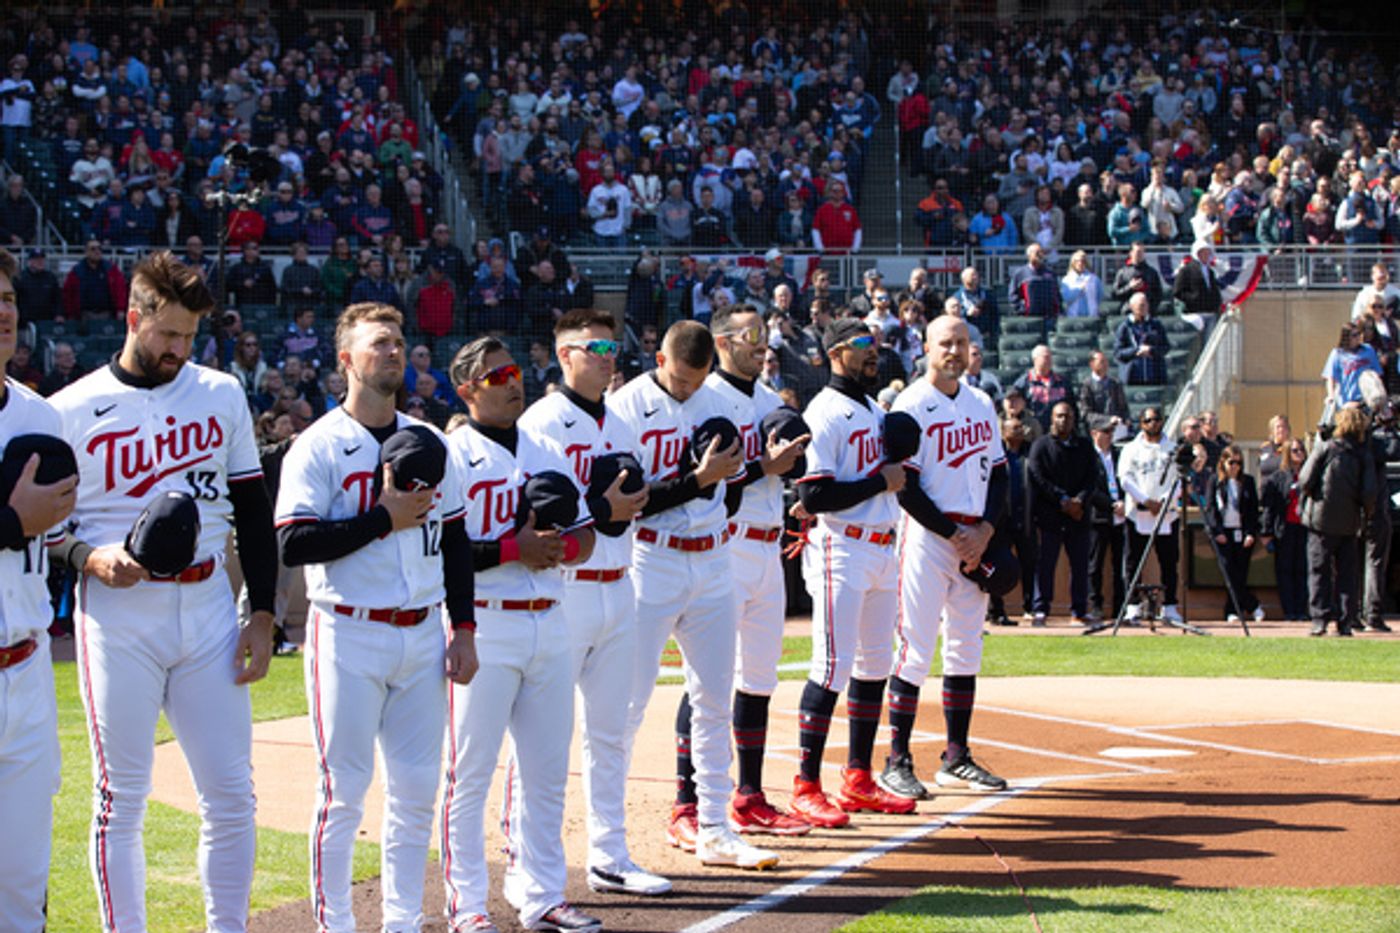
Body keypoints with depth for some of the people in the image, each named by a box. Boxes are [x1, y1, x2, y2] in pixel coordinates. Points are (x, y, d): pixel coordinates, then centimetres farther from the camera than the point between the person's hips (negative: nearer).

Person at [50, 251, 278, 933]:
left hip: (207, 608, 3)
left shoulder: (221, 395, 10)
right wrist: (89, 558, -18)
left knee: (231, 792, 3)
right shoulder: (72, 410, 0)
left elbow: (253, 511, 13)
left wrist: (262, 614, 6)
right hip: (117, 617, -3)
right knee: (121, 795, 1)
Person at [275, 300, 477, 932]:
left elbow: (455, 541, 16)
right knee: (344, 791, -2)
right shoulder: (319, 446, -5)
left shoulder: (430, 443, 13)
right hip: (350, 637, -5)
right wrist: (384, 518, -16)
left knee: (417, 790, 8)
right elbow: (293, 545, -15)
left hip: (423, 636, 5)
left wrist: (463, 628, 9)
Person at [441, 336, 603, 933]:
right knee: (470, 771, -1)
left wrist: (557, 548, -6)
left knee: (546, 771, 10)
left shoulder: (548, 453, 15)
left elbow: (585, 535, 16)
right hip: (483, 626, -6)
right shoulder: (452, 456, -6)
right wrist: (512, 549, -18)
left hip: (549, 623, 6)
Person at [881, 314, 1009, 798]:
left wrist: (985, 529, -2)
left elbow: (998, 472, 15)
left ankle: (957, 758, 17)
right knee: (916, 649, -8)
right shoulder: (912, 405, -7)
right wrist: (954, 534, -14)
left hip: (974, 539, 7)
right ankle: (897, 763, -4)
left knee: (966, 649, 10)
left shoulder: (982, 405, 14)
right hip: (928, 535, -7)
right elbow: (904, 485, -13)